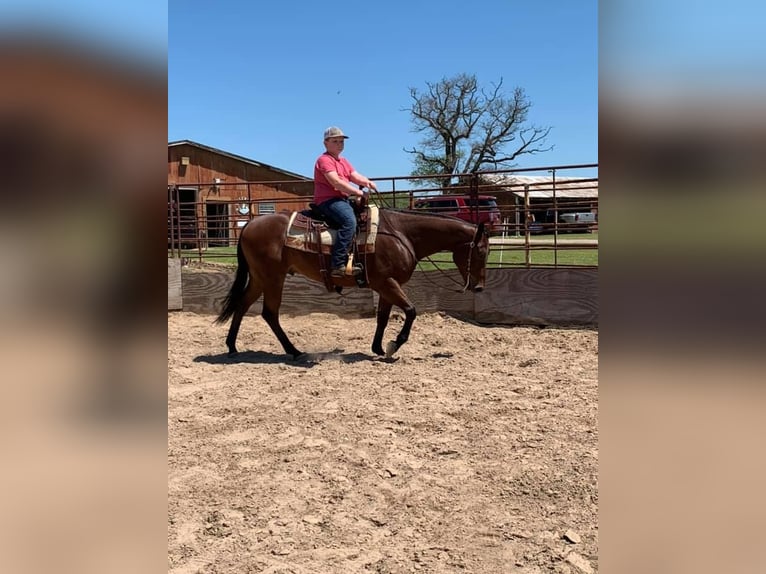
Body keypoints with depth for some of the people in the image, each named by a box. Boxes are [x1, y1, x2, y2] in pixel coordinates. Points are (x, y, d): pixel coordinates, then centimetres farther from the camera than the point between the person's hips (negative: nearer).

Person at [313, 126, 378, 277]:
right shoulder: (325, 160, -7)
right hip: (328, 200, -10)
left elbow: (355, 176, 13)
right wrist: (357, 192, -22)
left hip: (342, 200, 10)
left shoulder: (343, 161, 24)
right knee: (350, 221, -33)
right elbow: (335, 181, -20)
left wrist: (367, 182, -10)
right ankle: (338, 265, -37)